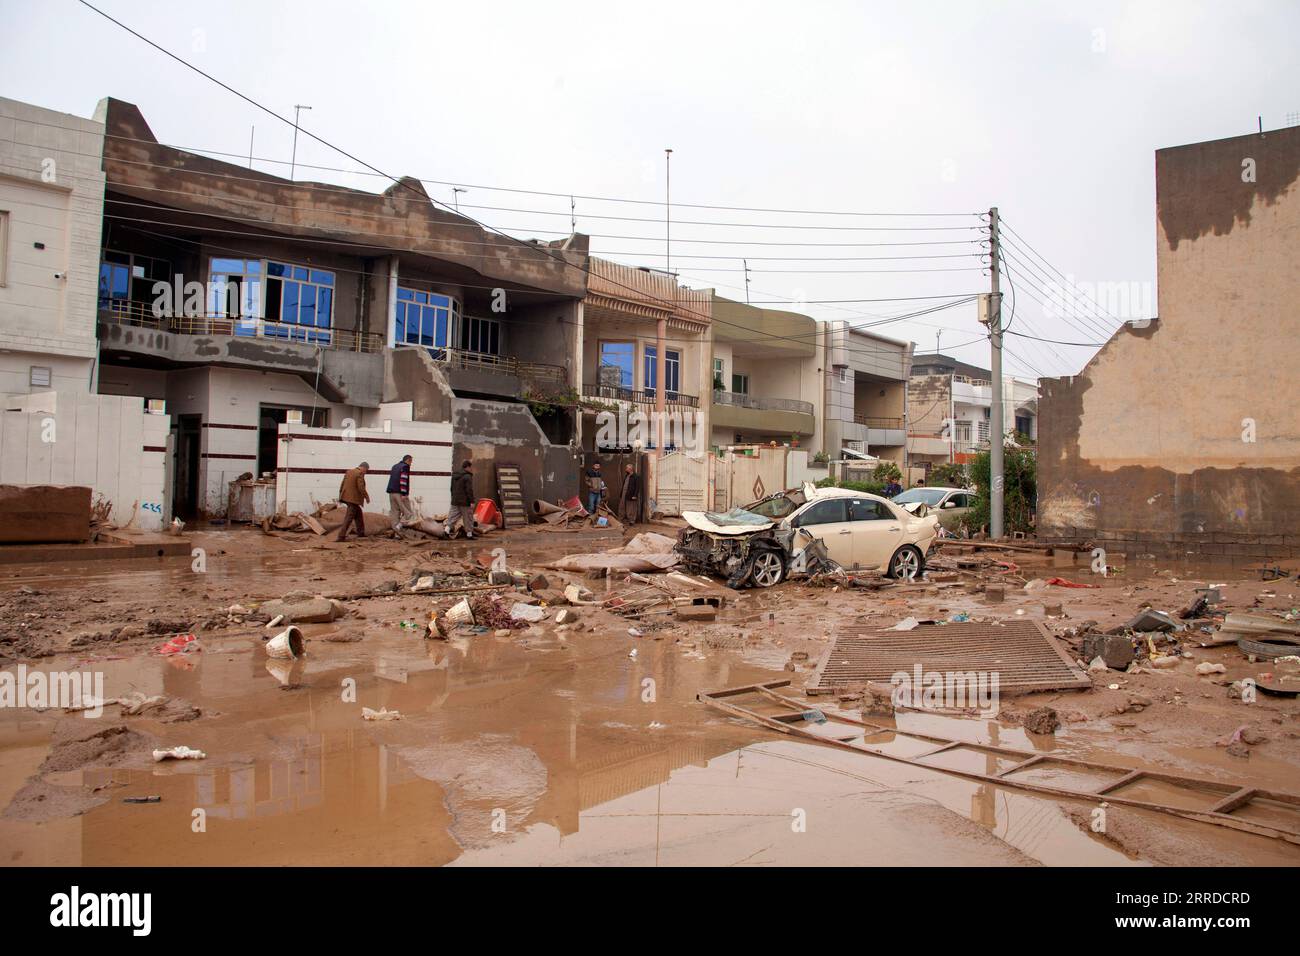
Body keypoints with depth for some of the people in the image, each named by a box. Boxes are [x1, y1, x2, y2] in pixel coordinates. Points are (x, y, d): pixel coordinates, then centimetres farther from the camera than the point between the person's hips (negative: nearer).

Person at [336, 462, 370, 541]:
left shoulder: (348, 471, 13)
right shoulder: (360, 474, -14)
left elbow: (342, 485, 15)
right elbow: (361, 488, -19)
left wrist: (341, 495, 21)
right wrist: (366, 496, -6)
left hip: (346, 497, 9)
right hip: (353, 499, -9)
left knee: (358, 513, 22)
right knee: (349, 517, -6)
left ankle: (361, 532, 28)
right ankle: (341, 536, -9)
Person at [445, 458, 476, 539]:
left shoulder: (454, 476, 13)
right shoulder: (467, 477, -14)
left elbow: (452, 488, 20)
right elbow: (469, 490, -18)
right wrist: (472, 501, -16)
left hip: (455, 501, 7)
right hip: (465, 502, -7)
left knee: (453, 516, 7)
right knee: (468, 518, 3)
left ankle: (447, 529, -7)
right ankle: (469, 534, 9)